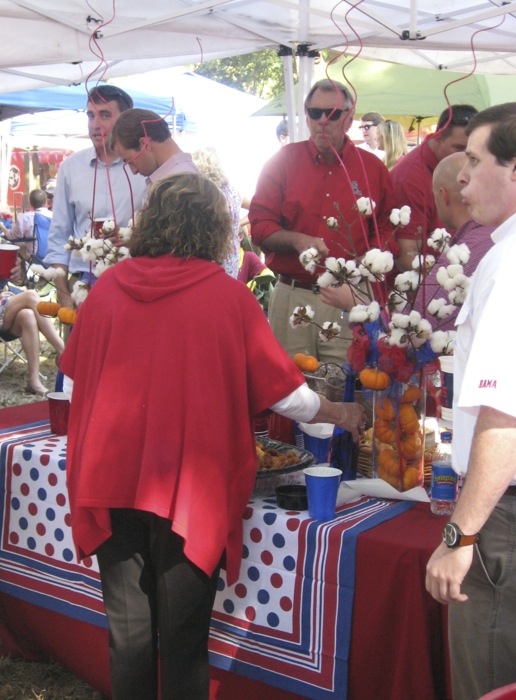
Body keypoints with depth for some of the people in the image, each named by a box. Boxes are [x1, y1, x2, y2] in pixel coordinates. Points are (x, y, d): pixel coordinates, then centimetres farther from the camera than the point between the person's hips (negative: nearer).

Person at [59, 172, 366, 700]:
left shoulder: (108, 286, 0)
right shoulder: (228, 295, -7)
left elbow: (75, 370, 13)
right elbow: (282, 390, -2)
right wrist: (340, 414, 17)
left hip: (111, 480, 3)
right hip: (188, 484, -2)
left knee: (127, 631, 16)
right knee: (182, 636, 12)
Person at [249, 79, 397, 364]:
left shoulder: (373, 168, 8)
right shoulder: (284, 161, 7)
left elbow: (386, 230, 9)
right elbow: (259, 225, 4)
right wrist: (296, 240, -14)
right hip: (291, 297, 1)